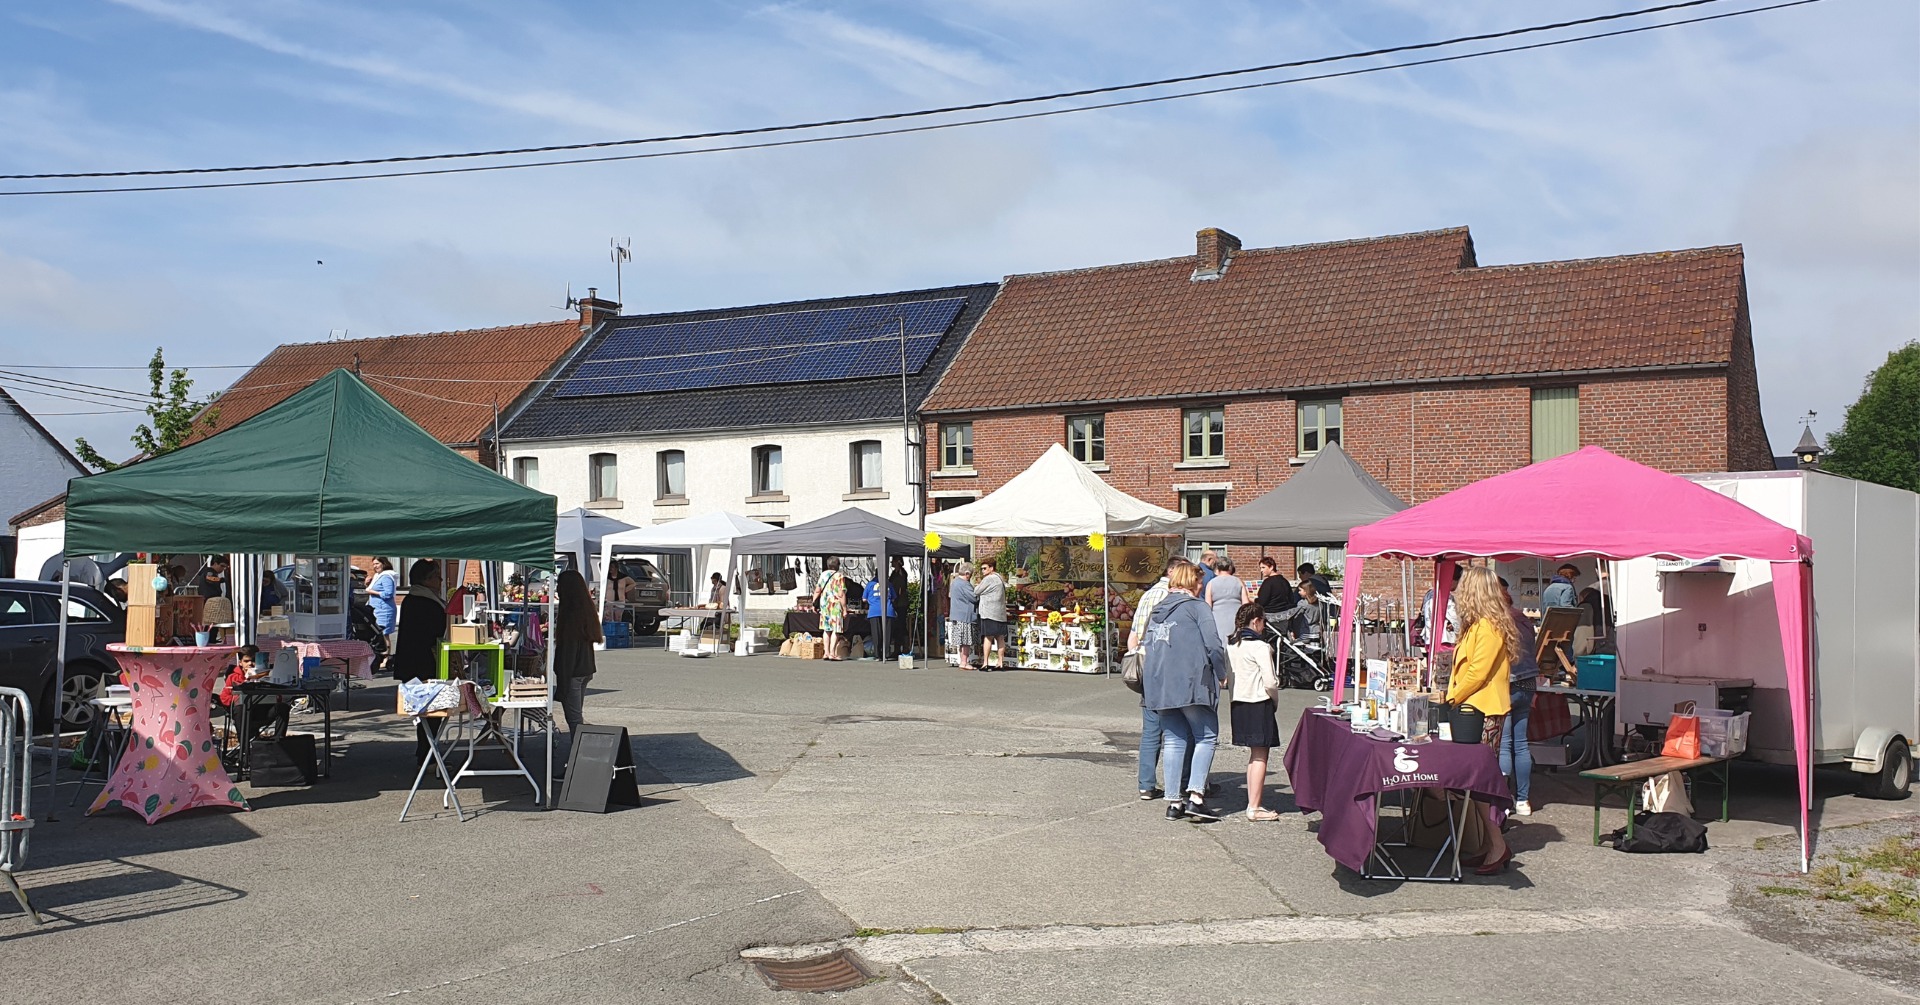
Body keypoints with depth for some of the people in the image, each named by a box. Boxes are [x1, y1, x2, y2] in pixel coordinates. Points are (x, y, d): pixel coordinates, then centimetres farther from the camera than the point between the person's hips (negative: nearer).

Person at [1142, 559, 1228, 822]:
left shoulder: (1157, 610, 17)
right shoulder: (1198, 607, -2)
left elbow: (1148, 647, 17)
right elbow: (1213, 645, -9)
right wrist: (1222, 675, 4)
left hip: (1159, 686, 6)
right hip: (1191, 683, -6)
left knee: (1173, 740, 10)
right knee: (1206, 737, 4)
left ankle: (1174, 802, 8)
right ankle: (1195, 796, -8)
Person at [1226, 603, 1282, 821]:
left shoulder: (1231, 646, 8)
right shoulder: (1260, 647, -13)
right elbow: (1270, 682, -15)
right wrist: (1275, 697, 4)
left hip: (1238, 704, 8)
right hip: (1259, 705, -7)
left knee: (1253, 754, 17)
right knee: (1261, 756, -3)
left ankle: (1253, 801, 21)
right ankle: (1255, 808, -3)